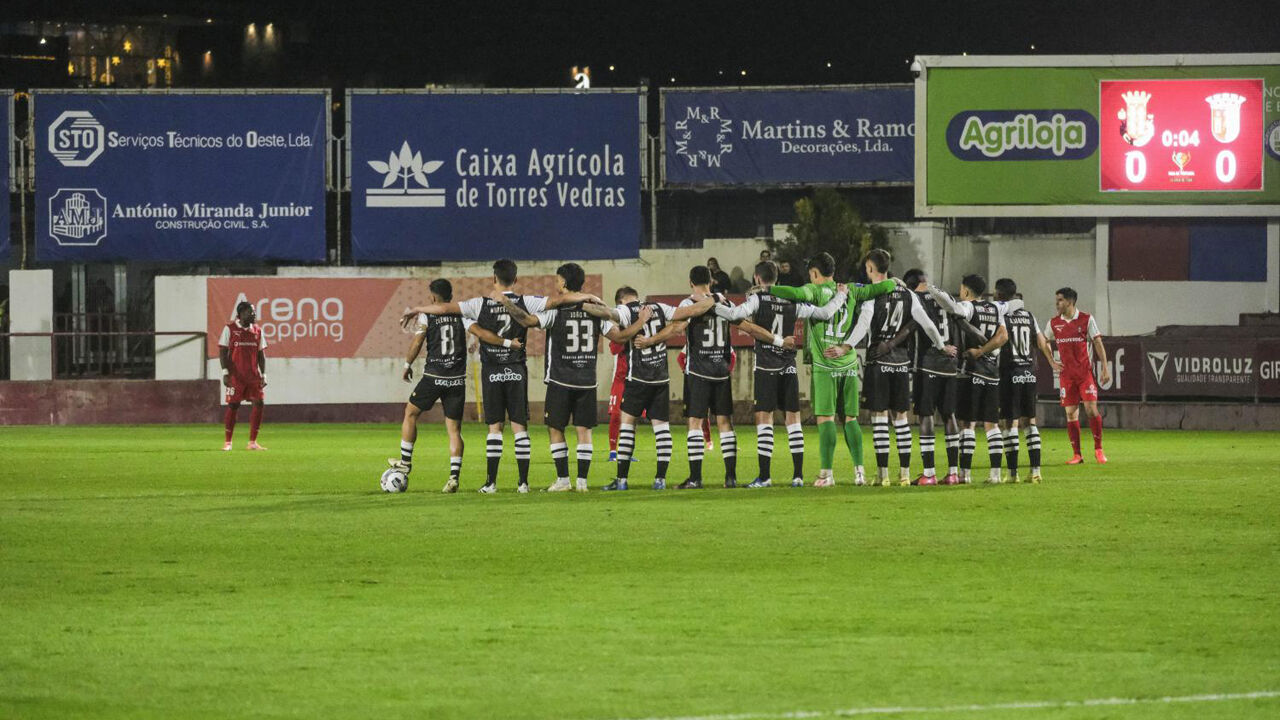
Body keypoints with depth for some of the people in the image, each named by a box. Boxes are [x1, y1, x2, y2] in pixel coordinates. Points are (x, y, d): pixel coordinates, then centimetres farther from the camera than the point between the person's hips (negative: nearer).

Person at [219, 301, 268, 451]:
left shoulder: (257, 330, 11)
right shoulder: (230, 329, -2)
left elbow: (261, 354, 14)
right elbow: (223, 352, -3)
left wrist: (263, 375, 6)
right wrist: (225, 372, -12)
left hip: (254, 376, 4)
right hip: (236, 375, -4)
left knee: (259, 403, -5)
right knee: (233, 406, -3)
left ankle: (252, 442, 2)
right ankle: (227, 442, 8)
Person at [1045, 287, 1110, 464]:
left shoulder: (1086, 319, -1)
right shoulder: (1053, 323, 7)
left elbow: (1097, 343, 0)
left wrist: (1105, 368, -5)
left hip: (1085, 372, -3)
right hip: (1066, 375, 3)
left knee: (1091, 408, -10)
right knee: (1071, 413, -1)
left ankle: (1098, 450, 3)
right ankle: (1076, 454, 4)